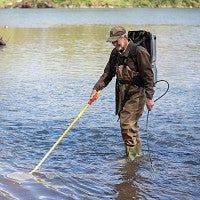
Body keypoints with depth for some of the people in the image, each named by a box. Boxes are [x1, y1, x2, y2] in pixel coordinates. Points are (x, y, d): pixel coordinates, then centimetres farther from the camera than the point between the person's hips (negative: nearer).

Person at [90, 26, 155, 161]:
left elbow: (148, 76, -14)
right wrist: (96, 89, 4)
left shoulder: (139, 52, -15)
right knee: (130, 124, 11)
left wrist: (149, 97, -16)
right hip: (122, 93, 7)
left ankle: (130, 157, -4)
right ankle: (138, 151, 25)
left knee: (127, 123, -12)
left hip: (136, 93, -7)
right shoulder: (116, 53, 9)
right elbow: (108, 73, 15)